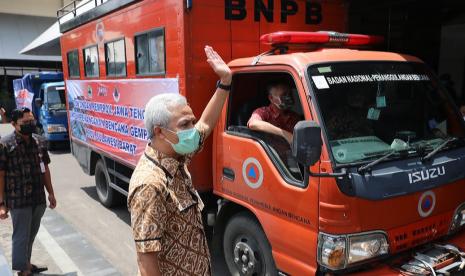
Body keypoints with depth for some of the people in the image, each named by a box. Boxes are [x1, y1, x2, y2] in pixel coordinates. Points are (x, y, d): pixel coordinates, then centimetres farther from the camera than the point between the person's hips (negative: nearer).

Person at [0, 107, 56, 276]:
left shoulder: (39, 141, 5)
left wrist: (50, 193, 13)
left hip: (39, 199, 5)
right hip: (18, 201, -5)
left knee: (31, 235, 19)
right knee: (21, 237, 5)